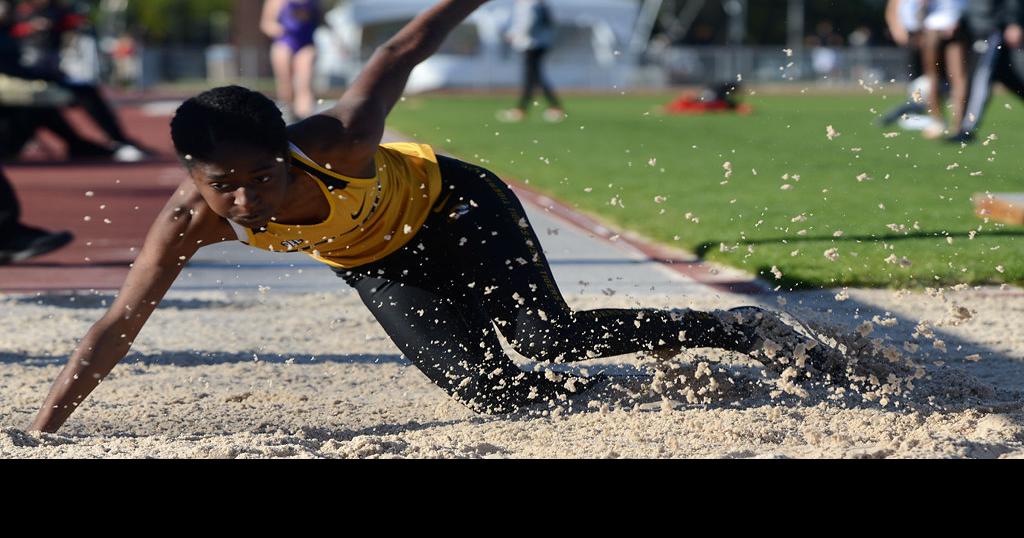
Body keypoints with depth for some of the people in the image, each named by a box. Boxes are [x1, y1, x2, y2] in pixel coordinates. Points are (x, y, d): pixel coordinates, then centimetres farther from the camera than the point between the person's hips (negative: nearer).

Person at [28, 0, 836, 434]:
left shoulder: (339, 141, -39)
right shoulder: (190, 220, -32)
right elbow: (117, 327, -29)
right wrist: (42, 431, -33)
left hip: (451, 203, -3)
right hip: (376, 263, 3)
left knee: (547, 340, -21)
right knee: (490, 391, -8)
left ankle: (746, 331, -6)